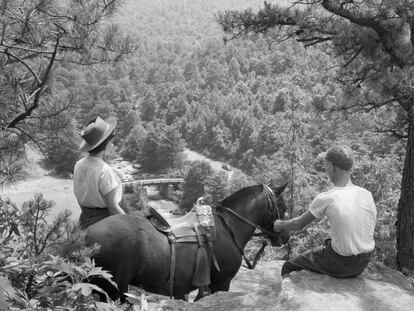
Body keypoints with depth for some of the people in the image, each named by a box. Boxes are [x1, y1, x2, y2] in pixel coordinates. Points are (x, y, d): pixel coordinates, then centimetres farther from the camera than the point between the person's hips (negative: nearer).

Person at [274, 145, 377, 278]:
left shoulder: (326, 198, -17)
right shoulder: (367, 195, -3)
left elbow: (298, 225, -2)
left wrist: (280, 225, 18)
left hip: (340, 265, -6)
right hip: (363, 263, 6)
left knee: (288, 267, 13)